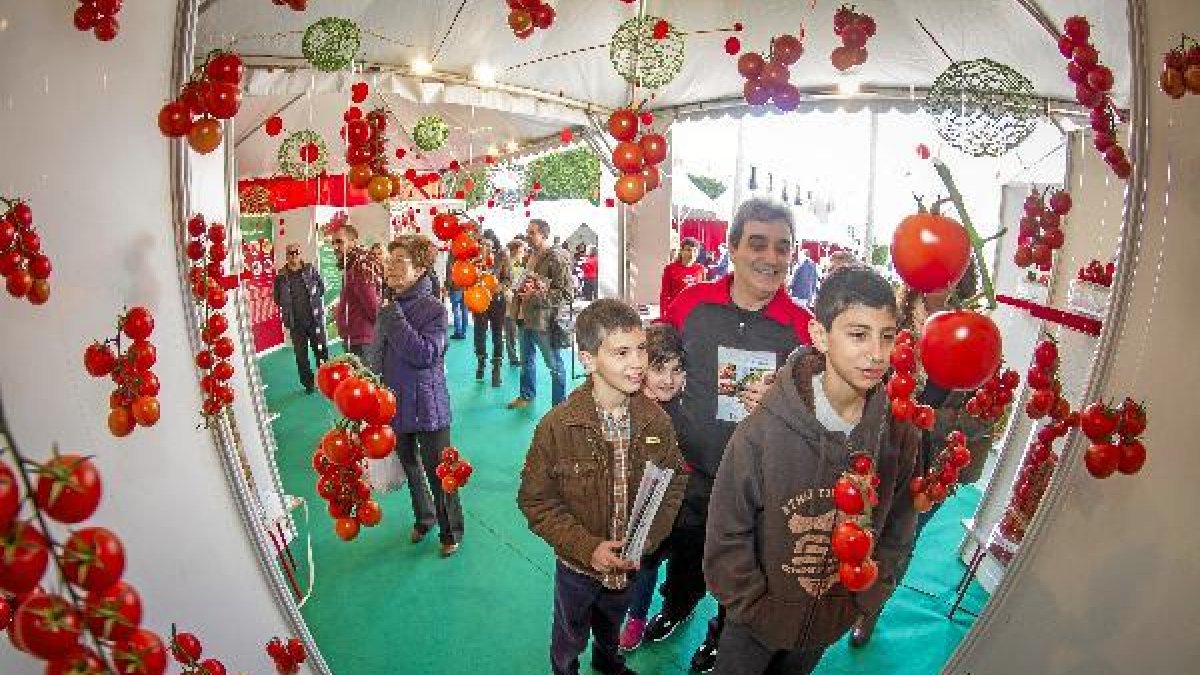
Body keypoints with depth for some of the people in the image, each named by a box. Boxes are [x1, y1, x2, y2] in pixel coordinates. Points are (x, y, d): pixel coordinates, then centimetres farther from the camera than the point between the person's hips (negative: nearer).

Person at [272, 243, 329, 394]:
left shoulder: (311, 270, -1)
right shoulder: (281, 276, 0)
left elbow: (321, 288, 10)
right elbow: (277, 297, 11)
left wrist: (314, 302, 6)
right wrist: (289, 308, 4)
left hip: (315, 319, -1)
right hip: (295, 323, 1)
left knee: (321, 350, 1)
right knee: (301, 355, 8)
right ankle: (308, 384, 19)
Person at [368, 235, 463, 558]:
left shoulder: (433, 308, -17)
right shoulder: (388, 306, 2)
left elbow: (424, 354, -31)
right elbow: (377, 354, 14)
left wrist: (393, 318, -27)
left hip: (427, 408, -6)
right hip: (395, 406, 7)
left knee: (438, 473, 6)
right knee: (410, 467, 23)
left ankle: (450, 531, 26)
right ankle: (423, 517, 46)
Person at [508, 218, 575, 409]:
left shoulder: (556, 258, -15)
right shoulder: (531, 256, 10)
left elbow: (566, 292, -19)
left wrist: (537, 295, -22)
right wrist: (520, 291, 7)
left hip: (546, 320, -9)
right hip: (527, 317, 9)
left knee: (554, 364, 3)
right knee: (526, 359, 22)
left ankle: (559, 404, 14)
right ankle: (526, 395, 40)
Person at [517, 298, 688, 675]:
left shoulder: (657, 422, -16)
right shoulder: (557, 426, -25)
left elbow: (674, 482, -5)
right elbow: (535, 499, -18)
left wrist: (647, 540, -16)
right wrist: (587, 547, -25)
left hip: (630, 565, 3)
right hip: (577, 566, -3)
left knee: (611, 628, 33)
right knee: (569, 643, 25)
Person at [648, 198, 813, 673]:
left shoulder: (803, 326, -17)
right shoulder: (691, 304, -14)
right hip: (688, 474, 1)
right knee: (683, 553, 29)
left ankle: (723, 635, 57)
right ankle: (676, 606, 63)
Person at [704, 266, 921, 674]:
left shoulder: (899, 435, -15)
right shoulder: (762, 432, -26)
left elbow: (897, 530, -1)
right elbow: (726, 536, -17)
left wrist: (862, 600, -3)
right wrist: (755, 606, -13)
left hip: (833, 624, 3)